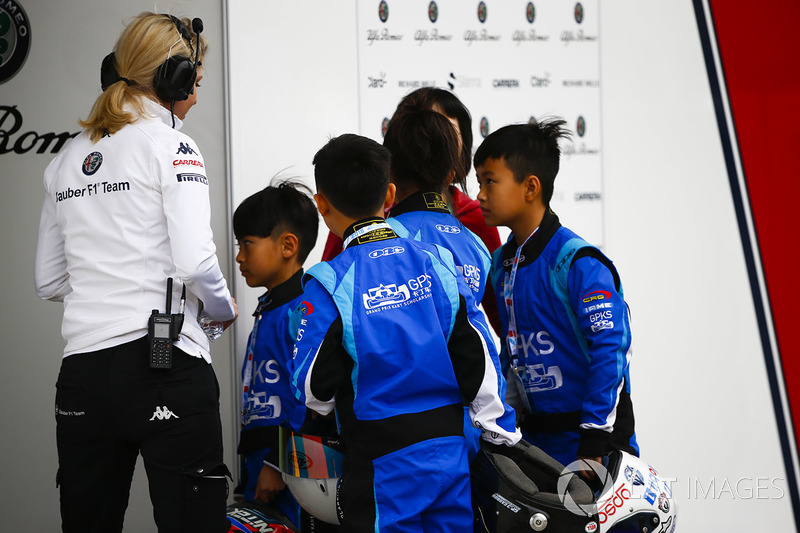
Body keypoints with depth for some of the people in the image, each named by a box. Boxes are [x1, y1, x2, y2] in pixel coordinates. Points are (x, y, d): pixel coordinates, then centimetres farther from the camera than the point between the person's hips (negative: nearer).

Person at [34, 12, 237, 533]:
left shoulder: (67, 159, 15)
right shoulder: (169, 144, -3)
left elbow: (49, 281, 18)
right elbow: (195, 261, -13)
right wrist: (224, 309, 5)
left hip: (82, 373, 6)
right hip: (166, 363, -6)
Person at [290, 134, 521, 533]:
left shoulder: (329, 284, -12)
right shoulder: (437, 262, 0)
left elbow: (314, 387, -7)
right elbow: (475, 356, 4)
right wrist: (503, 433, 15)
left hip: (383, 464, -4)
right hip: (450, 451, 4)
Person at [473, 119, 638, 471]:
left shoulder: (578, 263, -15)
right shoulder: (501, 263, 9)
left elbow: (610, 352, -19)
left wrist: (593, 444, -19)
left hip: (589, 432, -7)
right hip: (535, 436, 7)